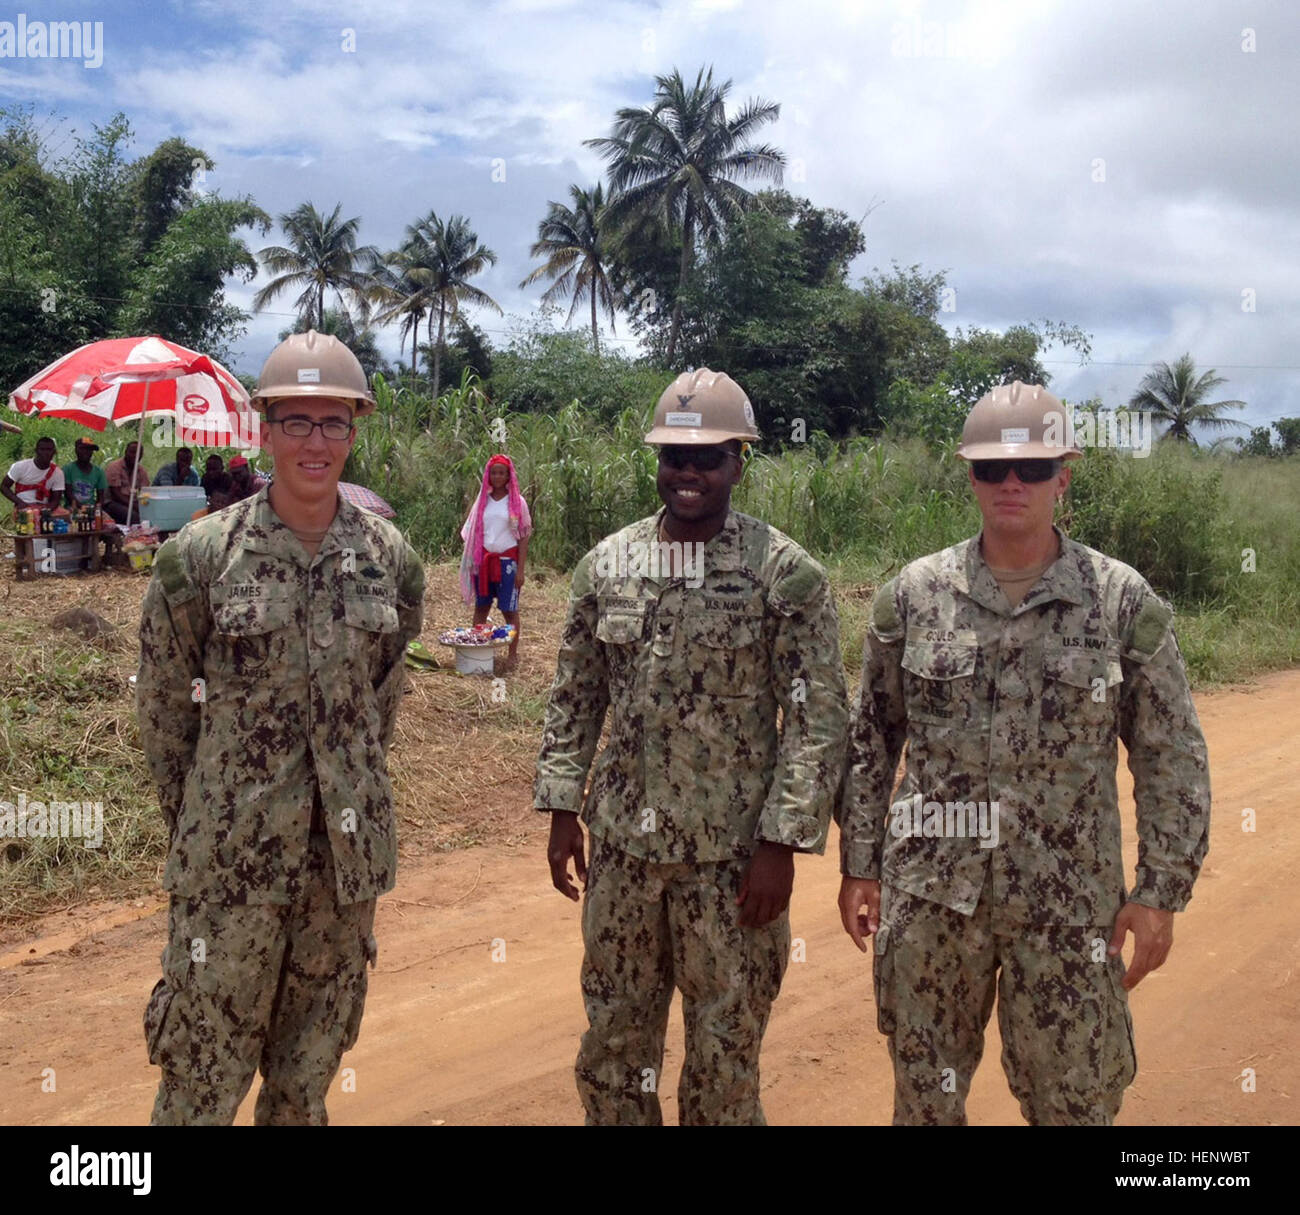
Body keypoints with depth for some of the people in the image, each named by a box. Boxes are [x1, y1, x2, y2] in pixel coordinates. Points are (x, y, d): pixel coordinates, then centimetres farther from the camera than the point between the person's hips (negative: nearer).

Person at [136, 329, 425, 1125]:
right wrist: (199, 827, 6)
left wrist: (348, 803, 13)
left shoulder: (391, 559, 0)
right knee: (202, 1082, 6)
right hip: (230, 858, -2)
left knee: (309, 1075, 17)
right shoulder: (201, 554, -8)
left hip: (349, 854, 3)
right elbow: (164, 707, 1)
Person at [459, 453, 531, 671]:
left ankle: (513, 654, 9)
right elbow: (472, 534, 12)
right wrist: (473, 563, 5)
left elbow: (523, 537, -3)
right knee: (481, 607, 9)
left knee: (509, 610, 1)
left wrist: (520, 570, -8)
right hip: (483, 561, 3)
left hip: (507, 561, -3)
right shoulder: (482, 501, 8)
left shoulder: (517, 502, -1)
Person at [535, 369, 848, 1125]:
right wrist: (562, 808, 5)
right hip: (622, 844, 4)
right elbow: (575, 697, 10)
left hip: (732, 854, -4)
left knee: (725, 1059, 9)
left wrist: (782, 844, -15)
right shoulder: (608, 564, 4)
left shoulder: (787, 574, -9)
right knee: (614, 1041, 16)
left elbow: (819, 719, -11)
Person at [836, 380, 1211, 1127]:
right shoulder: (912, 595, 0)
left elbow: (1173, 758, 0)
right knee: (925, 1096, 15)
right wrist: (859, 865, 5)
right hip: (930, 894, 2)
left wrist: (1160, 894, -4)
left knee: (1076, 1102, 10)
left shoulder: (1126, 602, -4)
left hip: (1069, 901, -1)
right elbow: (871, 739, 6)